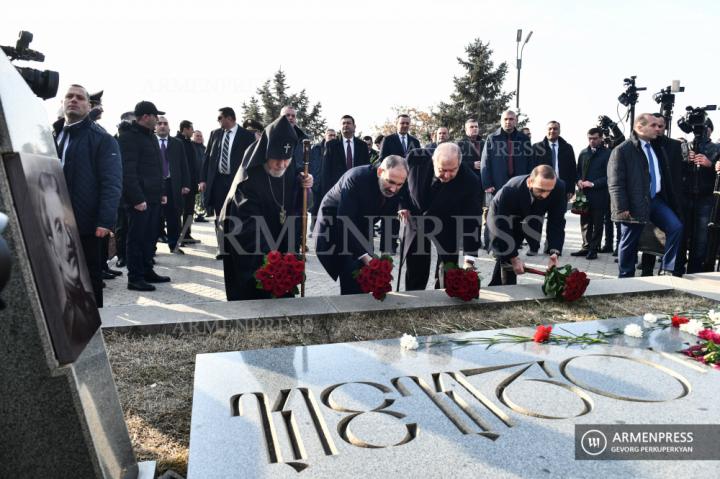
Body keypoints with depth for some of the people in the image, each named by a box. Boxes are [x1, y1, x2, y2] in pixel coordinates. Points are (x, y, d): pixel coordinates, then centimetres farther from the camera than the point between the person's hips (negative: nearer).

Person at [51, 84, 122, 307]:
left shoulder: (102, 139, -4)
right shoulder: (52, 136, 17)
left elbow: (112, 184, -12)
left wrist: (105, 221, -21)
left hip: (87, 226, -6)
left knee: (90, 283, 5)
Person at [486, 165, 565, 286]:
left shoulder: (559, 188, -33)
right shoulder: (510, 190, -41)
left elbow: (556, 223, -26)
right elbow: (502, 227, -34)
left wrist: (554, 252, -39)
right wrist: (514, 258, -34)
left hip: (523, 221, 4)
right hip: (500, 217, -4)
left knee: (509, 256, 11)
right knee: (505, 257, -13)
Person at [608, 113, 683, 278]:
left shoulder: (656, 148, 14)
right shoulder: (622, 150, -10)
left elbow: (665, 176, 18)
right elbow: (615, 183, -15)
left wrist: (672, 202, 15)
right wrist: (622, 208, -19)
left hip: (656, 200, 7)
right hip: (635, 205, -6)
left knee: (676, 227, -5)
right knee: (629, 244, 3)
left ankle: (666, 270, 6)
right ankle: (625, 278, 18)